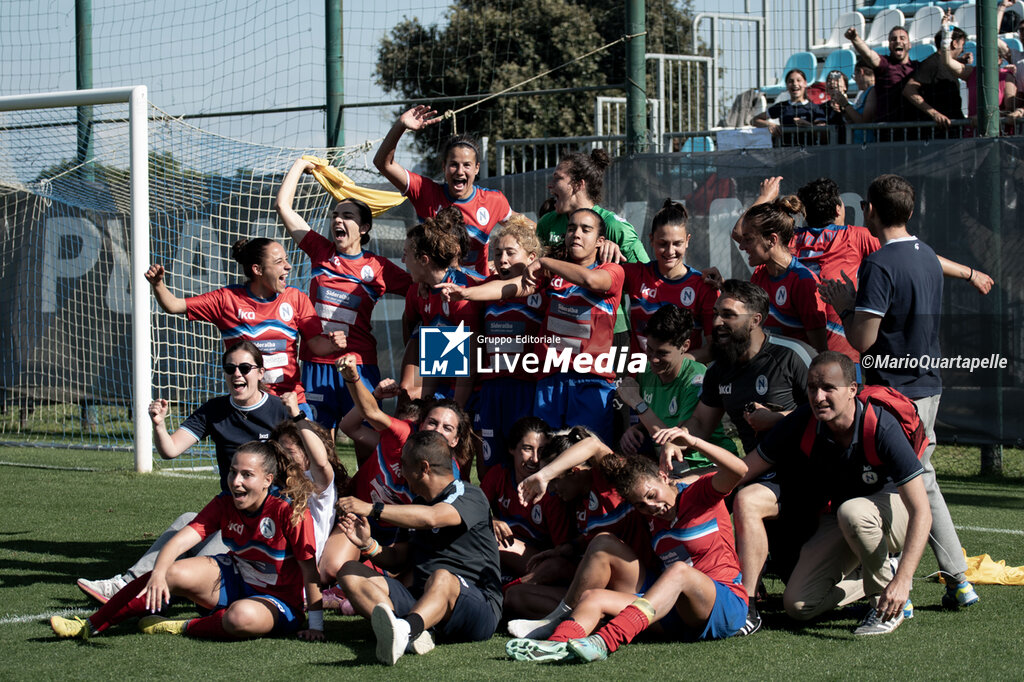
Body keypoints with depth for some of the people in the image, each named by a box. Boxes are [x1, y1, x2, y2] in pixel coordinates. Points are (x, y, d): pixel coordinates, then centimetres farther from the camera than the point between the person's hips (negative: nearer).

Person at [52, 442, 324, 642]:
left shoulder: (289, 510, -23)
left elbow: (309, 567, -18)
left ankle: (182, 628, -12)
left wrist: (315, 624, -18)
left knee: (242, 617, -41)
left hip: (278, 601, -5)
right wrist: (158, 572, -39)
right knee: (174, 573, -20)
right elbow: (183, 538, -19)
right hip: (234, 580, 5)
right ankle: (90, 626, -10)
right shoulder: (224, 504, -8)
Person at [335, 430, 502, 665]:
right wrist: (368, 545, 4)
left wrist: (372, 509, -23)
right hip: (421, 600, 7)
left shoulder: (469, 496, -3)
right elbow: (399, 558, 24)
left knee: (441, 577, -40)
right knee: (350, 572, -8)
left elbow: (431, 518, -24)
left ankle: (404, 629, -73)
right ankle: (409, 634, -38)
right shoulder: (419, 503, 23)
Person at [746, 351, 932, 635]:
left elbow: (921, 511, -33)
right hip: (839, 519, 5)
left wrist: (902, 580, -44)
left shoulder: (881, 428, -30)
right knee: (798, 605, -14)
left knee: (852, 511, -39)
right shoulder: (803, 423, -17)